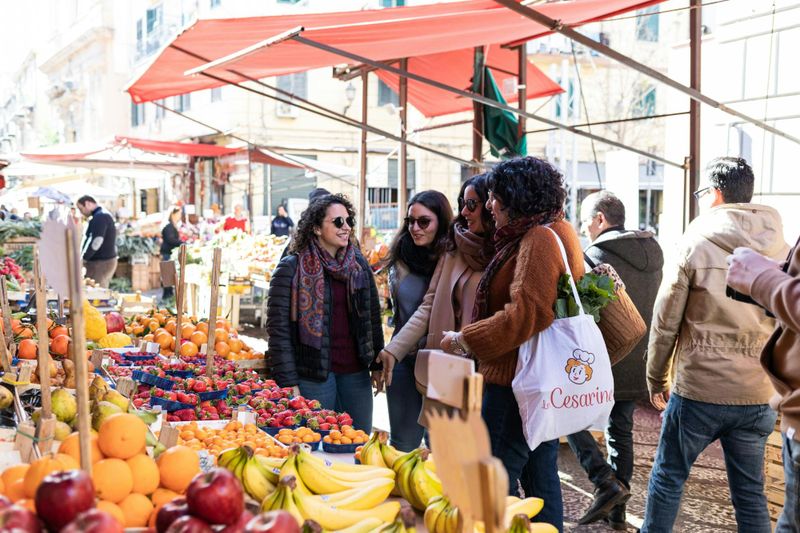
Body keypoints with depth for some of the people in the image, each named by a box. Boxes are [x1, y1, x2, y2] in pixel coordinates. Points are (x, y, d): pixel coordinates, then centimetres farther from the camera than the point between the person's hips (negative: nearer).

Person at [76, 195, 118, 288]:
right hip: (106, 260, 10)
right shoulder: (104, 215, 19)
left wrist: (84, 258, -12)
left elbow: (96, 241, -22)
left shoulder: (100, 217, -14)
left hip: (101, 263, -10)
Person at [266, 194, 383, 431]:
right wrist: (288, 383, -13)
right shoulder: (291, 268, -7)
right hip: (313, 374, -4)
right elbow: (278, 329, -9)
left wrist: (378, 366, 11)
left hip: (356, 372, 5)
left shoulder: (359, 264, 9)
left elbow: (373, 316, 14)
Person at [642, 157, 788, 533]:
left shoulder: (695, 244, -7)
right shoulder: (780, 249, 3)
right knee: (750, 493, 13)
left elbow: (665, 321, -5)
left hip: (697, 391, -3)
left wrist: (656, 379, 6)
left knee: (667, 478, 12)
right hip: (756, 395, 4)